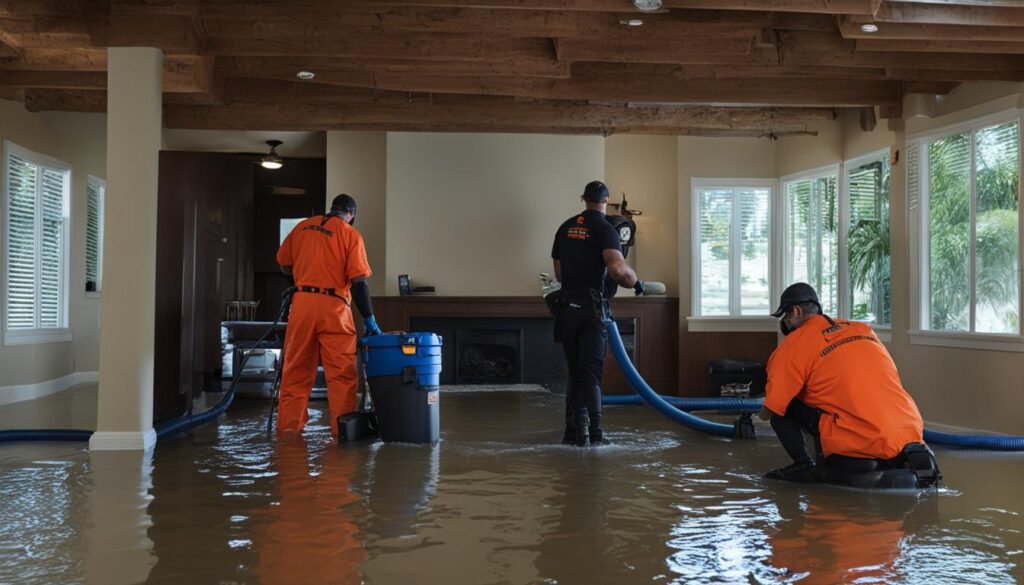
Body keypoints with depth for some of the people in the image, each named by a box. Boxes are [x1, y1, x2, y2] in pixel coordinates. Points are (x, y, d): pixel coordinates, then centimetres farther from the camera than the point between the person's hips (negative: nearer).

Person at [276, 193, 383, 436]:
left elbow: (284, 264, 17)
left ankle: (289, 426, 12)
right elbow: (358, 282, -7)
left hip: (302, 302, 4)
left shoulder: (303, 226, 12)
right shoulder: (351, 235, 0)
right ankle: (342, 428, -2)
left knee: (296, 370, 10)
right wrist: (369, 320, -6)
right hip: (333, 306, -4)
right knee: (341, 372, 0)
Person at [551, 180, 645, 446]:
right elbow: (617, 267, -22)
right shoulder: (605, 229, -6)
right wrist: (636, 282, -5)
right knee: (591, 371, -2)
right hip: (592, 307, -5)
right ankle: (593, 432, -7)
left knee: (575, 372, 13)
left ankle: (573, 430, 11)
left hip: (567, 307, 5)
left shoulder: (565, 228, 13)